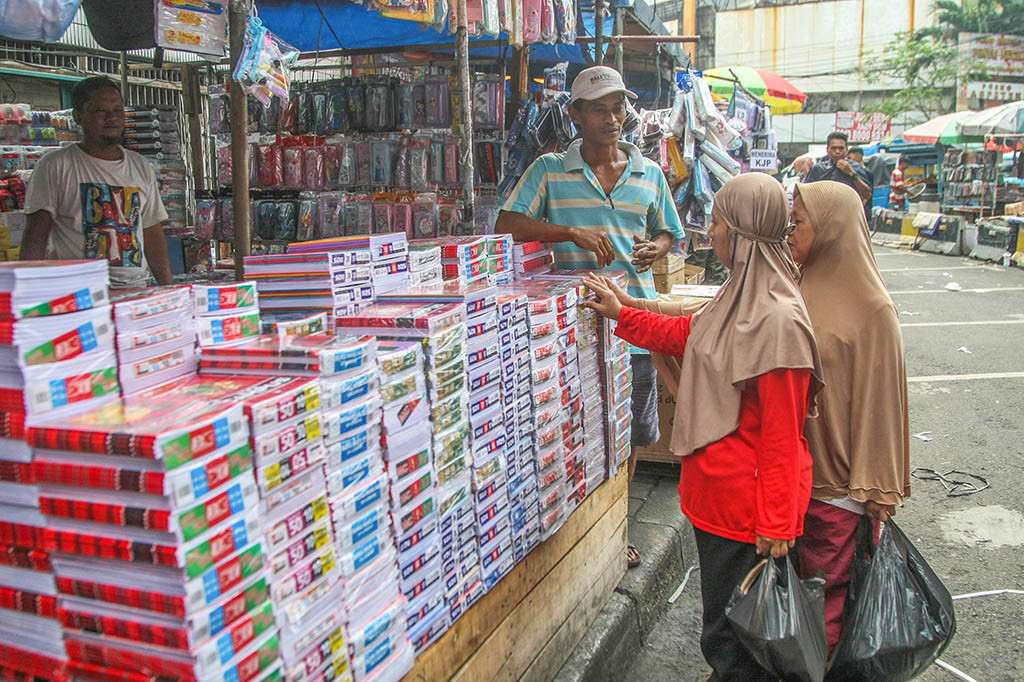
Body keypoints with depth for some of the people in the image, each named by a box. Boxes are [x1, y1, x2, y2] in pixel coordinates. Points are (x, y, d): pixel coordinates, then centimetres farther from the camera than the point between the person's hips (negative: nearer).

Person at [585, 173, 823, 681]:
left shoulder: (778, 320, -25)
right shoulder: (740, 299, 5)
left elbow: (782, 433, -23)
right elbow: (685, 335, 24)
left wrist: (775, 524, -18)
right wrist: (622, 313, 27)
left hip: (745, 502, -10)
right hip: (715, 490, 10)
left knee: (729, 640, 7)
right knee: (722, 616, 24)